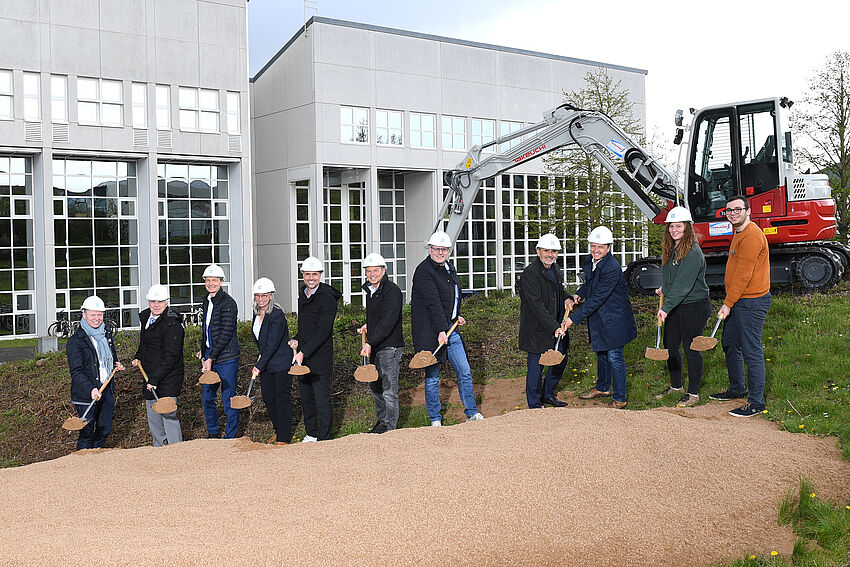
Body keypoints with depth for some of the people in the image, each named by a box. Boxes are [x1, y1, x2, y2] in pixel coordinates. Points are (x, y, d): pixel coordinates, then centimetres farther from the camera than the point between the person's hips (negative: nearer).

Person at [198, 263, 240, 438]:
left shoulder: (228, 303, -13)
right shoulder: (207, 301, 13)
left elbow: (226, 334, -18)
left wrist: (211, 358, -19)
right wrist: (203, 351, 19)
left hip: (226, 359, -8)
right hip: (210, 358, 8)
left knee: (228, 400, -1)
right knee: (207, 397, 14)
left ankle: (230, 438, 10)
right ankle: (212, 433, 31)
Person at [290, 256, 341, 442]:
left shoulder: (327, 298, -14)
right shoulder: (303, 294, 12)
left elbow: (323, 331, -19)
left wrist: (303, 352, -23)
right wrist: (297, 339, 5)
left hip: (321, 356, -8)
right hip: (304, 357, 8)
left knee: (322, 397, -4)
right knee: (306, 397, 14)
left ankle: (324, 438, 5)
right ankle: (311, 433, 27)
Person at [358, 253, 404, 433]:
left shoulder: (392, 291, -15)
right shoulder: (370, 290, 13)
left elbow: (388, 321, -25)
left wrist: (370, 342, -30)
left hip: (389, 347, -9)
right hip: (375, 347, 9)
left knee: (389, 390, -5)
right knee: (374, 385, 17)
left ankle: (389, 426, 2)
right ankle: (381, 421, 32)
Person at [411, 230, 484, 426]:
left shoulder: (450, 268, 14)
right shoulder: (424, 271, -13)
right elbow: (433, 303, -21)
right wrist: (441, 330, -27)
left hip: (450, 328, 7)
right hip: (430, 332, -7)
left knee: (464, 372, 8)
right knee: (432, 377, 2)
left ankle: (471, 413, 20)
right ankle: (435, 420, 14)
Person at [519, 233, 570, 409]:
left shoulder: (555, 269, 9)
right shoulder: (530, 273, -18)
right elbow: (537, 306, -24)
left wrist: (565, 300, 8)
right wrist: (554, 328, -28)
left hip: (556, 326, 9)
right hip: (538, 329, -9)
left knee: (561, 360, 17)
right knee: (536, 366, 0)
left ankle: (548, 394, 35)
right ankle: (535, 405, 13)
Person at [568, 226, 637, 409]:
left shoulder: (612, 268, -28)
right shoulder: (590, 261, -2)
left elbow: (597, 299, -31)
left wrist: (573, 318, -31)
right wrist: (579, 294, 2)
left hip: (614, 318, -9)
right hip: (598, 317, 9)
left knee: (614, 357, -3)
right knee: (601, 353, 22)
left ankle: (619, 399, 8)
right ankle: (602, 387, 41)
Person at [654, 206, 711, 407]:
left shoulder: (693, 253, -20)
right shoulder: (670, 249, 8)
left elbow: (683, 285, -28)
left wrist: (667, 307, -33)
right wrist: (664, 288, 12)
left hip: (695, 307, -9)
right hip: (675, 307, 9)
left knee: (691, 350, 0)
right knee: (670, 346, 14)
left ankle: (693, 393, 13)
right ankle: (675, 386, 32)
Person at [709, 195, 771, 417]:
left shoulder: (751, 236, -18)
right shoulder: (739, 233, 16)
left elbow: (743, 275, -21)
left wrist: (728, 304, -19)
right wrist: (728, 303, 19)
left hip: (752, 302, -11)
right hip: (738, 300, 11)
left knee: (752, 352, -6)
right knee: (730, 345, 19)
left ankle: (756, 402, 0)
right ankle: (737, 389, 34)